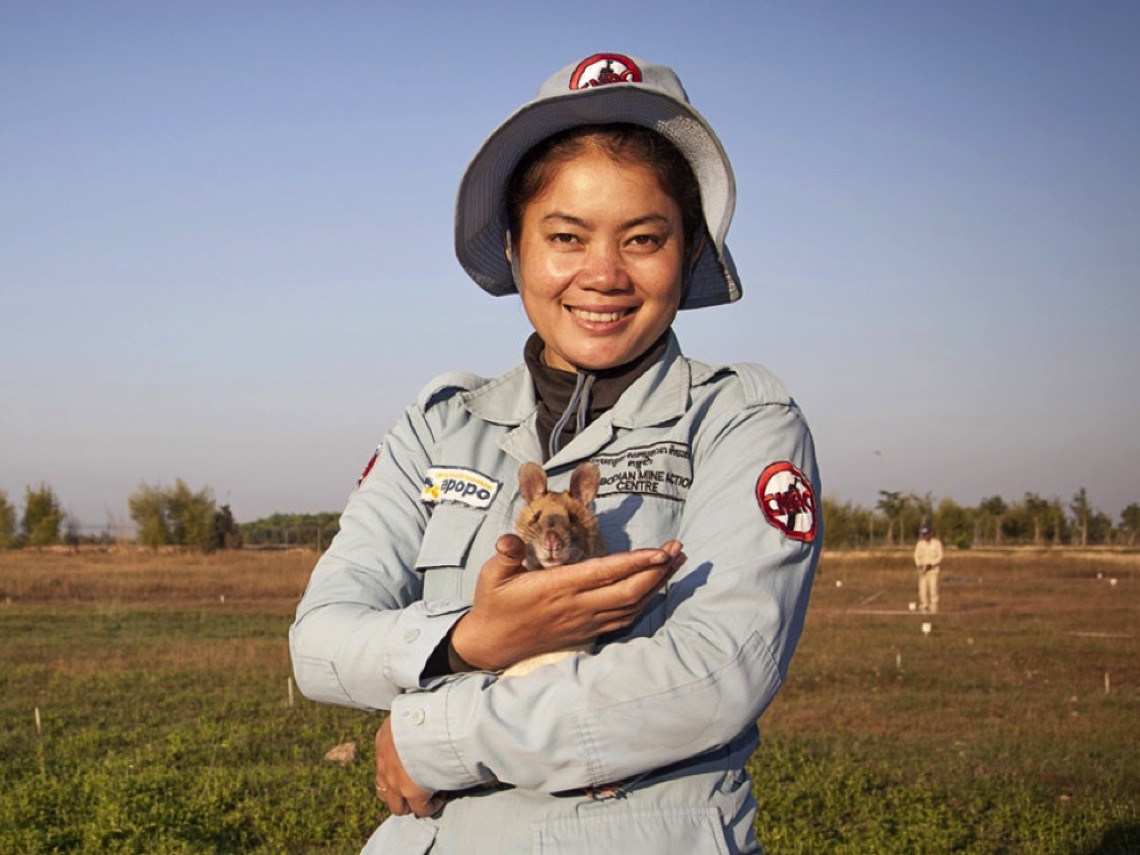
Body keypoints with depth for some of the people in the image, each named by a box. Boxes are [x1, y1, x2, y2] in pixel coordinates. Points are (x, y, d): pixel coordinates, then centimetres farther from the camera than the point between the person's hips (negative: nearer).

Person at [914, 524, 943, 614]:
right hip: (922, 569, 3)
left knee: (933, 588, -10)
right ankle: (923, 607, 2)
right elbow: (917, 556, 5)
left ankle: (933, 608, -8)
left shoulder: (937, 543, -5)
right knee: (922, 588, -3)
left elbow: (939, 556, -6)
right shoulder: (920, 543, 4)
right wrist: (919, 565, -13)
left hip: (933, 568, -3)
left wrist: (930, 564, -18)